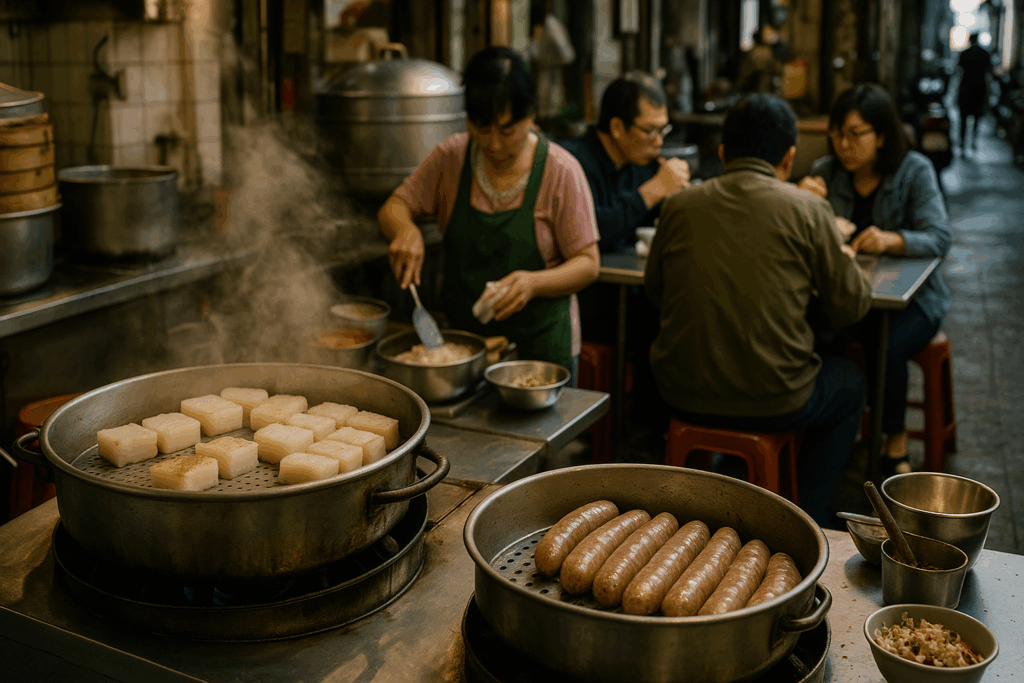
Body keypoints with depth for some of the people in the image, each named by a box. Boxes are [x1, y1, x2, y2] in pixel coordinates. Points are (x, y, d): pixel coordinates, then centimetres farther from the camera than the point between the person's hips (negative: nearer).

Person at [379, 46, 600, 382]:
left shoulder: (560, 171, -11)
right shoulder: (451, 157, -2)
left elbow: (588, 264, -8)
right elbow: (392, 209, 4)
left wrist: (535, 283, -27)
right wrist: (406, 230, -20)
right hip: (461, 336, 3)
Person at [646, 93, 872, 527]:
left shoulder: (680, 206, 0)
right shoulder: (806, 210, -8)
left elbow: (654, 289, 15)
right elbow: (850, 307, -1)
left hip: (683, 397, 3)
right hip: (773, 402, -3)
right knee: (849, 383, 28)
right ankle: (806, 519, 32)